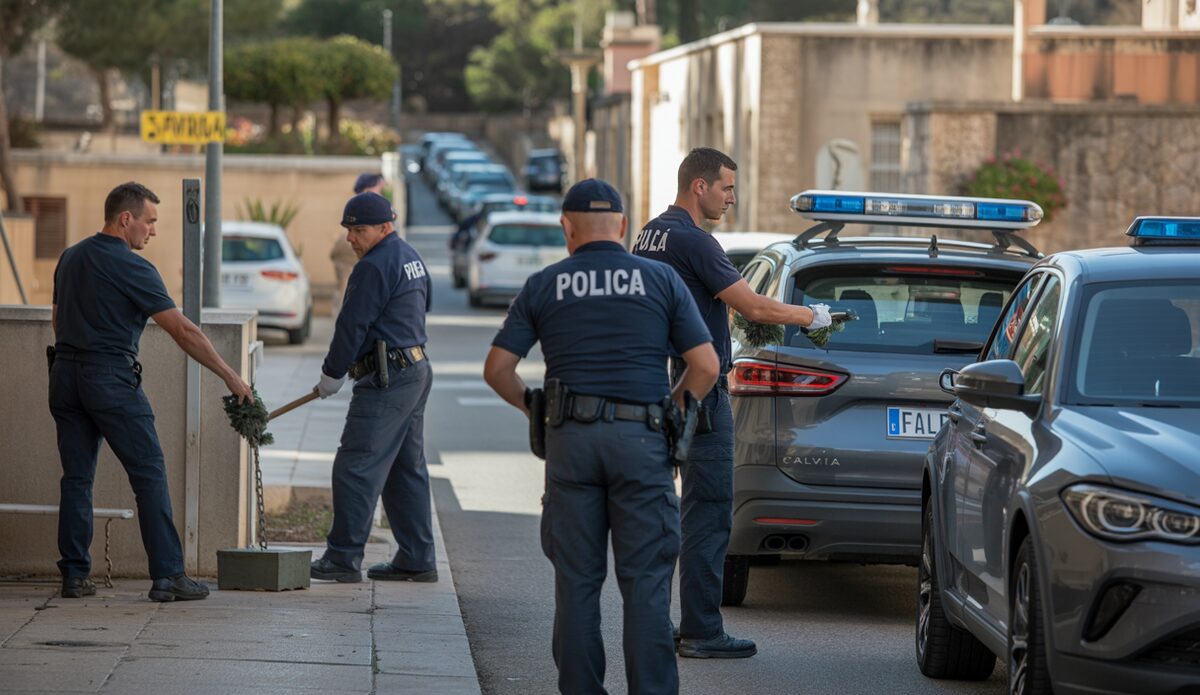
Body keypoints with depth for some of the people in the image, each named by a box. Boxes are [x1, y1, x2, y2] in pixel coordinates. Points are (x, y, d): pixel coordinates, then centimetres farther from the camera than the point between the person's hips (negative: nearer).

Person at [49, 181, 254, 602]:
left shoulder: (70, 258, 12)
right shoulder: (130, 268, -10)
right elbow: (182, 331, -12)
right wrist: (229, 376, -9)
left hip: (65, 375, 7)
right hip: (111, 378, -7)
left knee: (77, 478, 8)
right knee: (149, 475, -3)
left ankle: (74, 575, 6)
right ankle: (167, 575, -6)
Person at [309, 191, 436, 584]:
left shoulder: (374, 267, -16)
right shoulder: (411, 257, 15)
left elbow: (352, 326, -15)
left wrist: (331, 374, -3)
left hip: (386, 381, -10)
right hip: (417, 370, 10)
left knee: (356, 467, -8)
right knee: (407, 469, 13)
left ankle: (343, 558, -9)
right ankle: (417, 560, 15)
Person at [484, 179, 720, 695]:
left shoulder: (543, 286, 6)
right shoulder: (661, 280, 4)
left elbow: (497, 368, 4)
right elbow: (706, 366, -1)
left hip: (570, 440, 1)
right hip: (640, 440, -1)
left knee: (576, 580, 7)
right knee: (646, 582, 0)